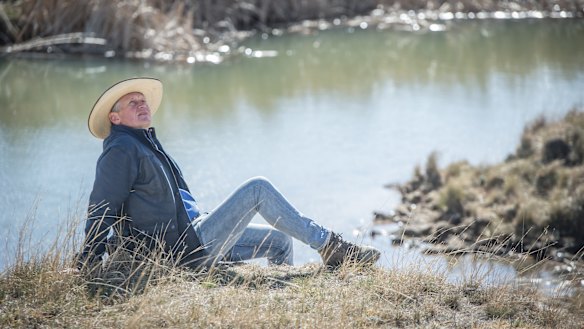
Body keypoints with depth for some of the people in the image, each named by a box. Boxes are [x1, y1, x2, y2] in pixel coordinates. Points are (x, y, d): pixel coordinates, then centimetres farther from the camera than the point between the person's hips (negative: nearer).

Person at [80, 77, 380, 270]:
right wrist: (88, 264, -18)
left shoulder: (145, 144, 21)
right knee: (258, 188, -11)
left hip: (198, 241, 10)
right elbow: (102, 209, -16)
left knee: (279, 241, 14)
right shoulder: (121, 151, -11)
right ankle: (329, 246, -6)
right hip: (188, 247, -10)